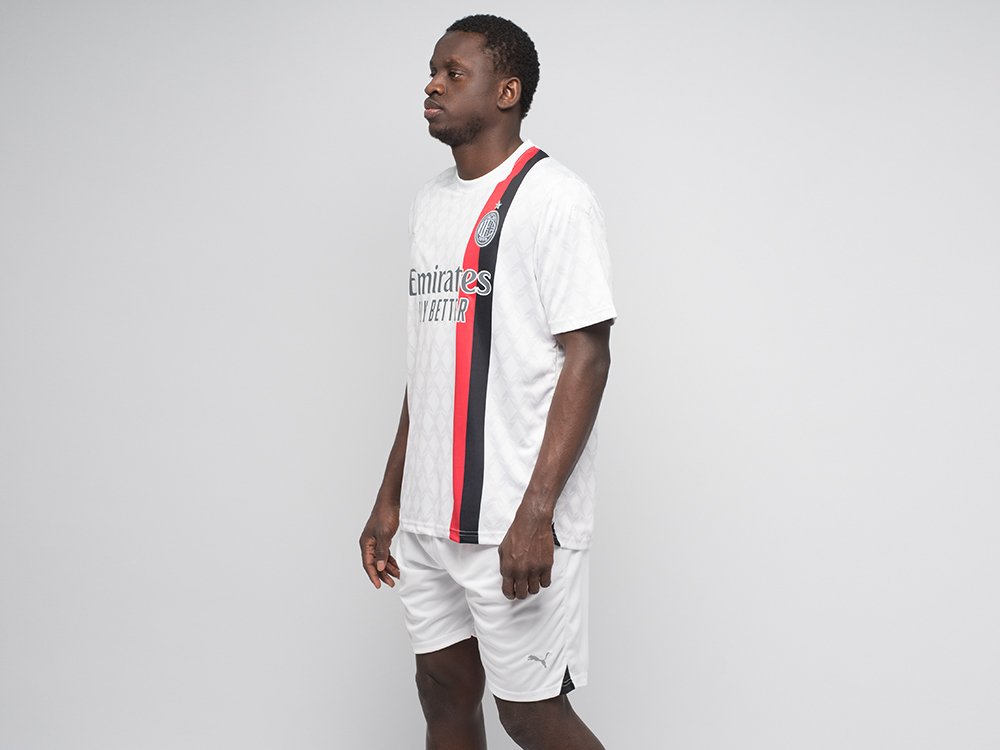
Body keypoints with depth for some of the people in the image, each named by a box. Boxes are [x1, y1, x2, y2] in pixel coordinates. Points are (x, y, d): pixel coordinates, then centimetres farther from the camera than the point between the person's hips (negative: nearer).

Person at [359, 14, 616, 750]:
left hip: (514, 522, -7)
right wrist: (390, 498, 16)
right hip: (431, 516, 7)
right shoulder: (432, 201, 14)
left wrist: (536, 513, -21)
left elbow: (587, 357, -15)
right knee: (444, 690, 14)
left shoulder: (553, 198, -9)